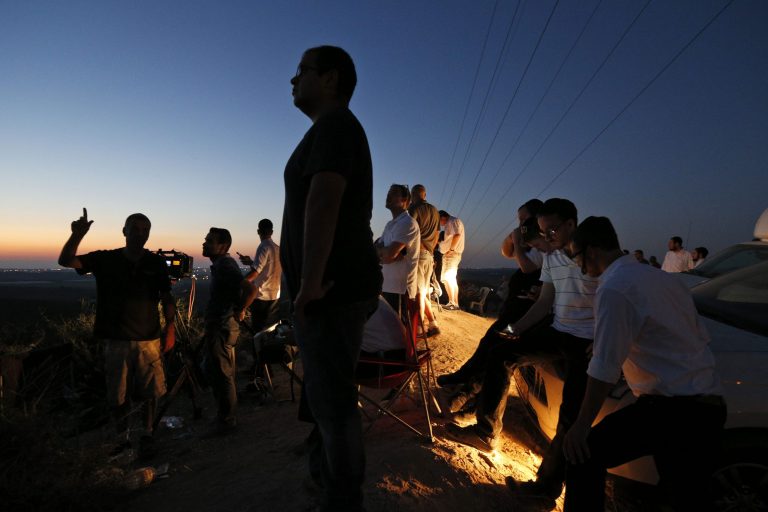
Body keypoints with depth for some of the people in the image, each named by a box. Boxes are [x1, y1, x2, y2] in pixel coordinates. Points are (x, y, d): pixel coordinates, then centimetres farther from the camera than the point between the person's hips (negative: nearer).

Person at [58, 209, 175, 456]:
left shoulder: (156, 263, -1)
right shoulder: (105, 260, 0)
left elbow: (167, 298, 3)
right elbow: (65, 261, -8)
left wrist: (170, 327, -6)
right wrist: (77, 235, -25)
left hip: (149, 340, 0)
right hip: (116, 340, 1)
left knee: (149, 393, 7)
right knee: (117, 397, 10)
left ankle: (147, 438, 27)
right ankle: (123, 441, 28)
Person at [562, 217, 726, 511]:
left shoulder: (613, 288, -14)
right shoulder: (663, 278, 12)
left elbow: (604, 368, -17)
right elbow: (701, 337, 17)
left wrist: (582, 426, -10)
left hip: (670, 409, -9)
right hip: (708, 406, 9)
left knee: (584, 455, -2)